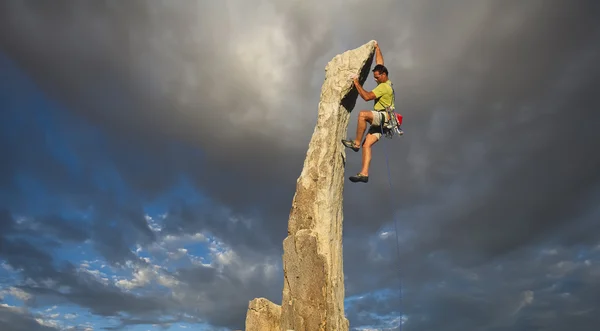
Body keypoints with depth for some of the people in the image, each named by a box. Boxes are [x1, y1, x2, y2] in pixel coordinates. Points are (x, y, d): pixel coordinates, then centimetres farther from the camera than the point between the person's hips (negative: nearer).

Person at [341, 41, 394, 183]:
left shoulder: (383, 86, -13)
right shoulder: (386, 82, 15)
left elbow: (367, 97, -23)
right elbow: (380, 62, 26)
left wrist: (357, 84, -14)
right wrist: (377, 47, 33)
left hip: (383, 117, -10)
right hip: (380, 120, 10)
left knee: (362, 114, -34)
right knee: (367, 145, -3)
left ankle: (356, 143, -26)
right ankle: (364, 173, -11)